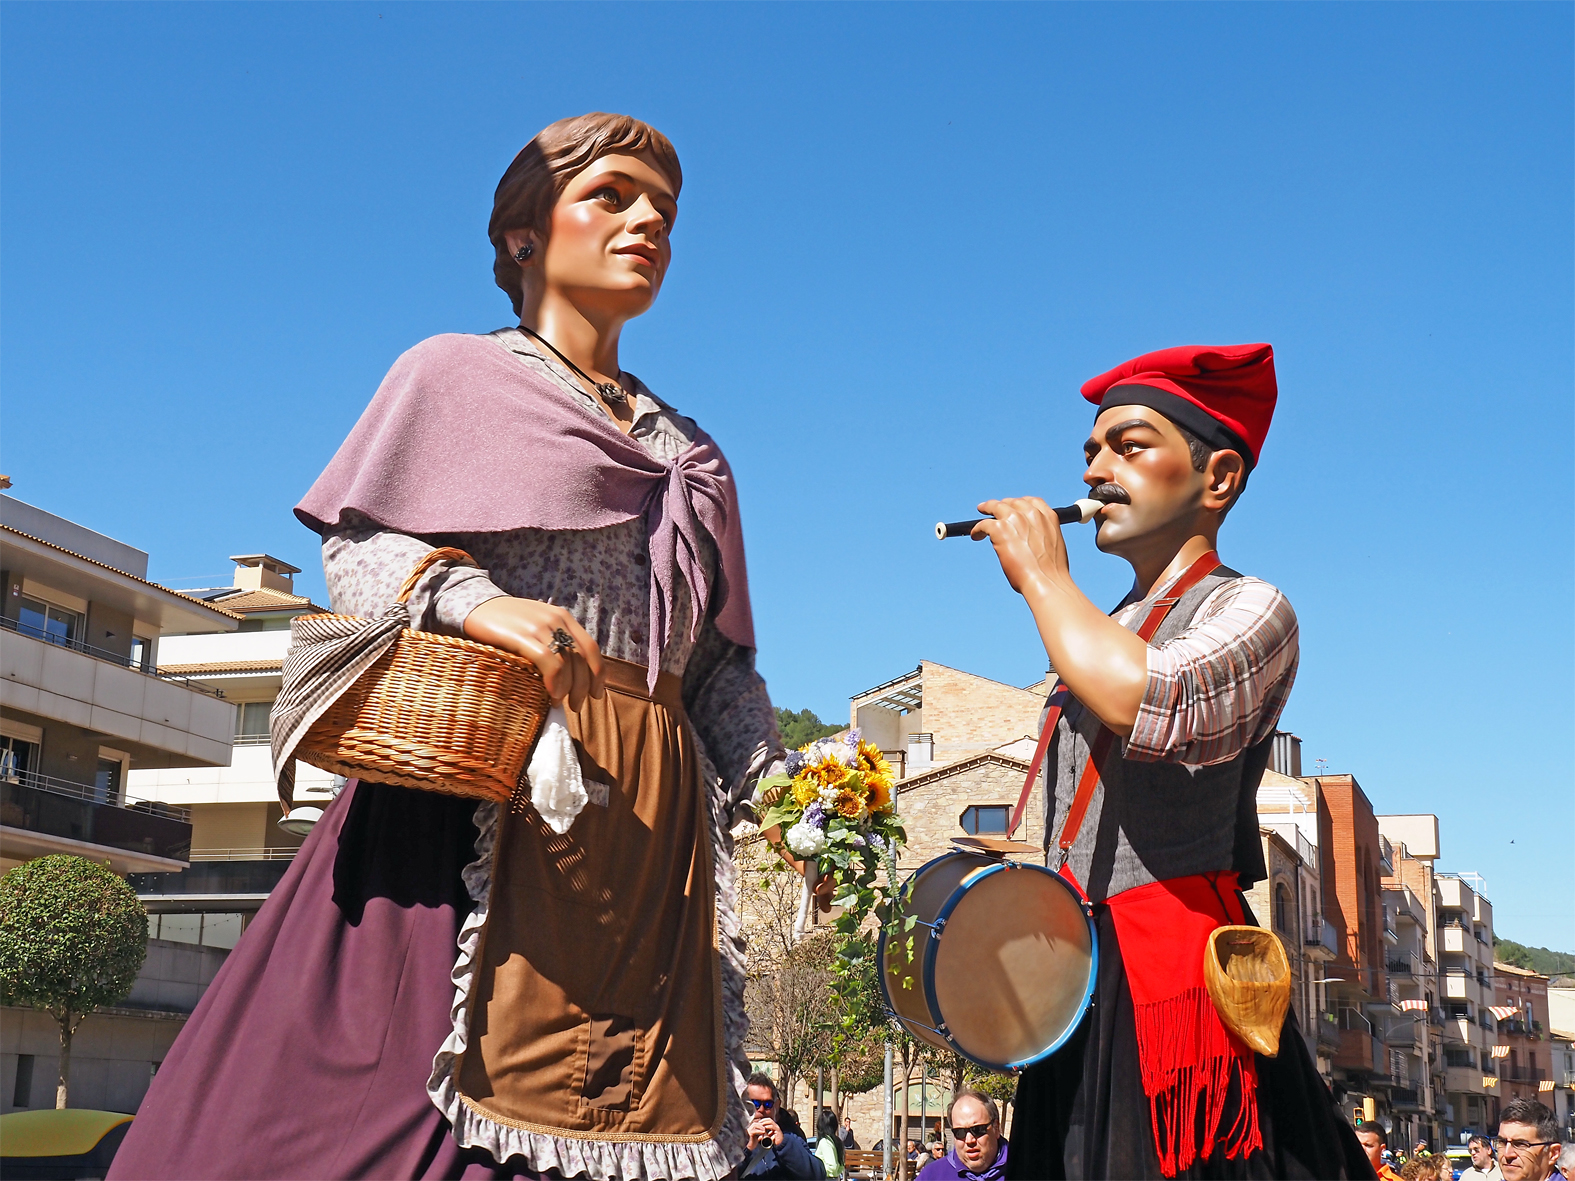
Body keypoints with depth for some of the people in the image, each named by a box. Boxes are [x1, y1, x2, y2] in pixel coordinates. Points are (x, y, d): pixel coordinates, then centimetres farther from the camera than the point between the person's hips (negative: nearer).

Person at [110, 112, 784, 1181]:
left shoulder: (690, 454, 24)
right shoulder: (457, 373, 11)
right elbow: (354, 546, 2)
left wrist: (778, 791, 6)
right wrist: (469, 597, -18)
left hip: (648, 811, 5)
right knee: (410, 1076, -16)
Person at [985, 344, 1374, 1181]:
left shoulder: (1250, 610, -3)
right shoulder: (1098, 637, 21)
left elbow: (1143, 700, -26)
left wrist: (1042, 575, -12)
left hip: (1175, 972, -7)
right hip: (1074, 972, 7)